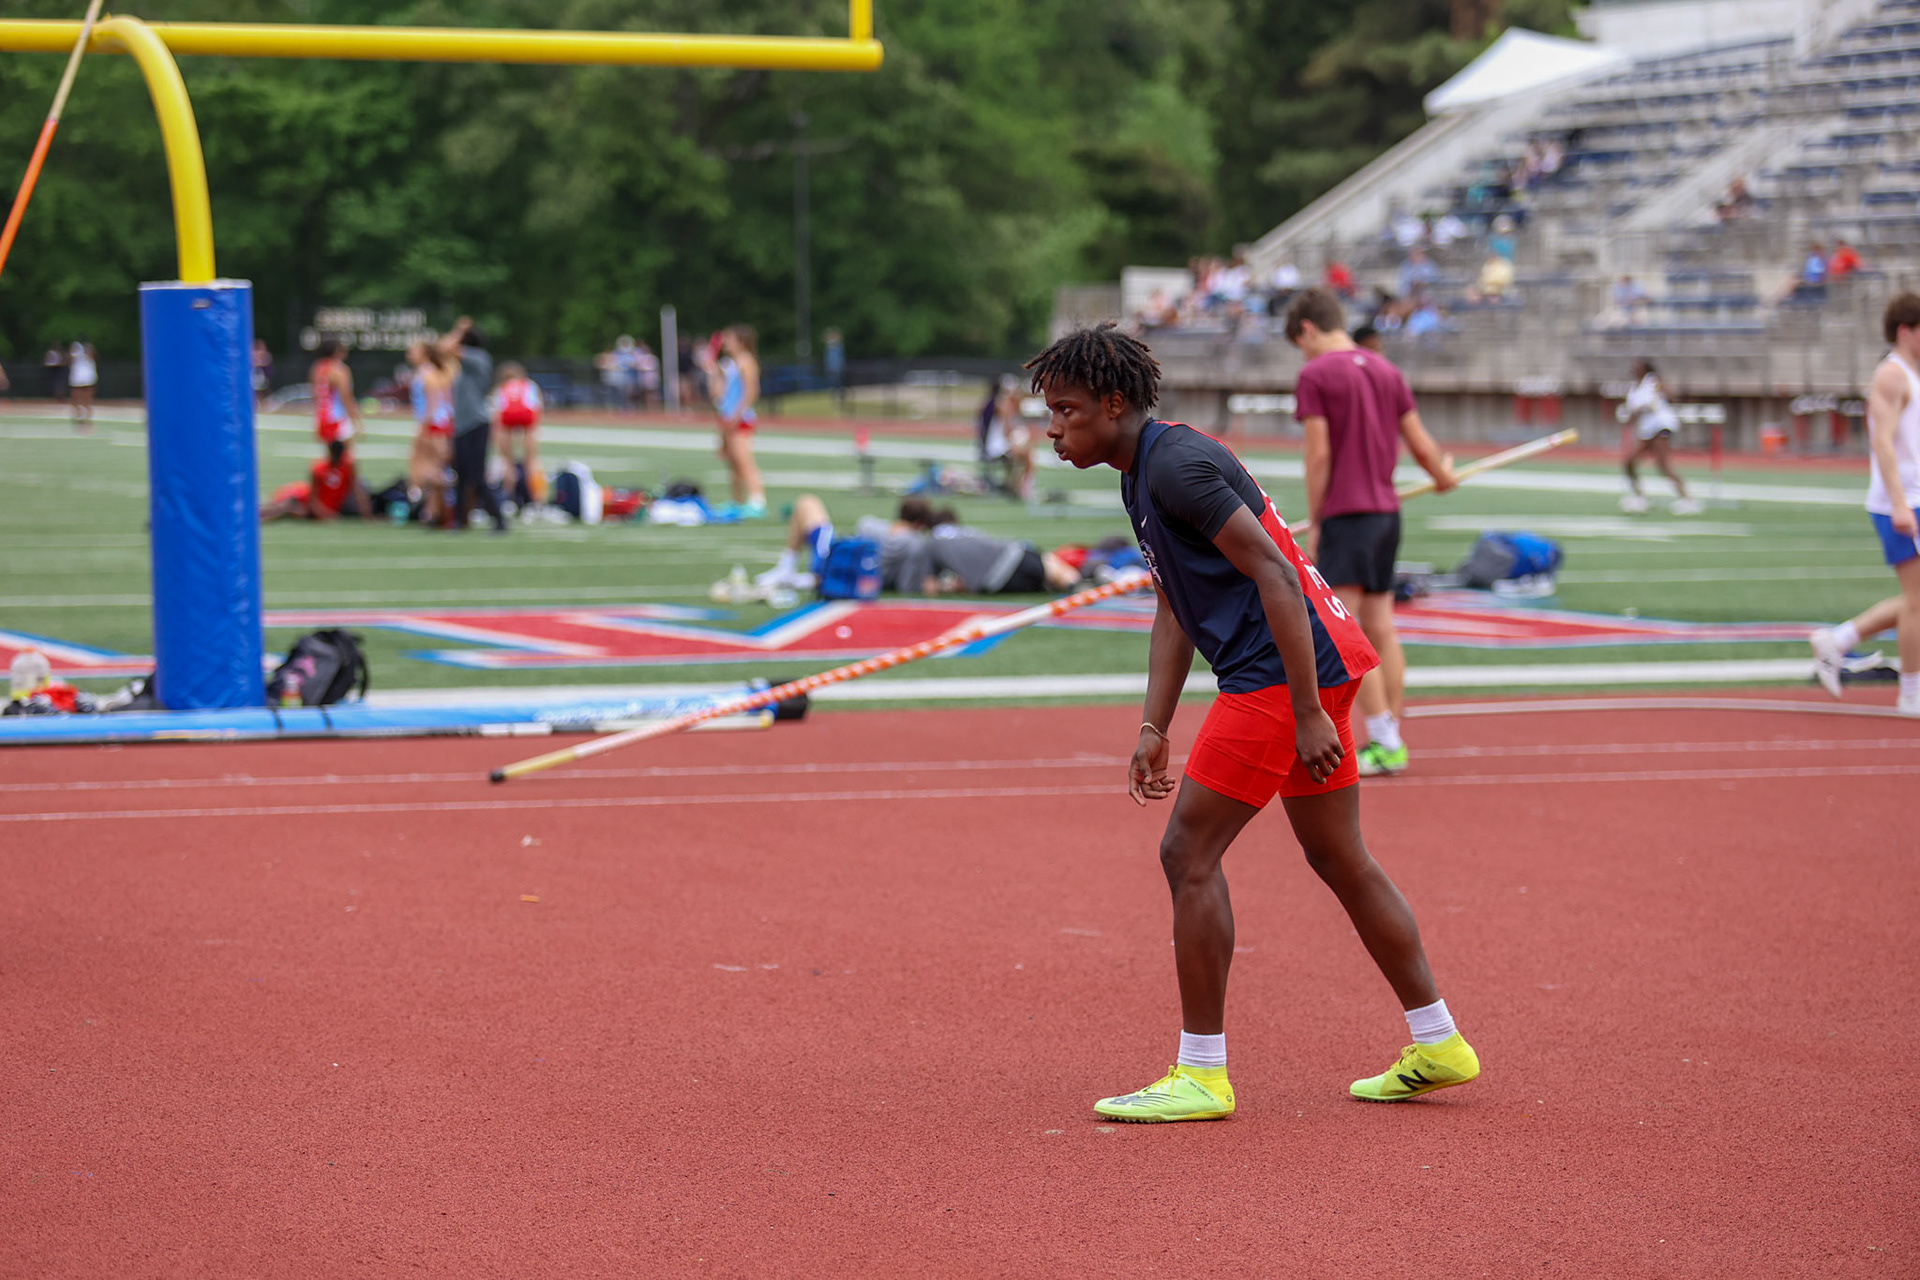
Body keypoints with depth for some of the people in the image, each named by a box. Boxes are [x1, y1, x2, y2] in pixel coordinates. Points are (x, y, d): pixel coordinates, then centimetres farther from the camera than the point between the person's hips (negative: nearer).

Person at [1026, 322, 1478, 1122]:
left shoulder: (1177, 464, -16)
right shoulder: (1142, 475, 16)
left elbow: (1275, 577, -21)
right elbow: (1174, 610, 23)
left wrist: (1308, 713, -21)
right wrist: (1155, 727, 17)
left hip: (1283, 672, -10)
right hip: (1316, 666, 10)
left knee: (1188, 854, -7)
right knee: (1338, 859, 17)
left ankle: (1201, 1074, -2)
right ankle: (1437, 1044, 24)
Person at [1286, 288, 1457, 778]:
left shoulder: (1315, 374, -8)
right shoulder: (1386, 370, 11)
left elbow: (1319, 455, -11)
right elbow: (1420, 442, 14)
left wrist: (1314, 523, -5)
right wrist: (1444, 475, 34)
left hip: (1346, 513, -7)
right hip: (1387, 509, 7)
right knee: (1380, 628, 11)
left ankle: (1385, 742, -13)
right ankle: (1391, 741, 11)